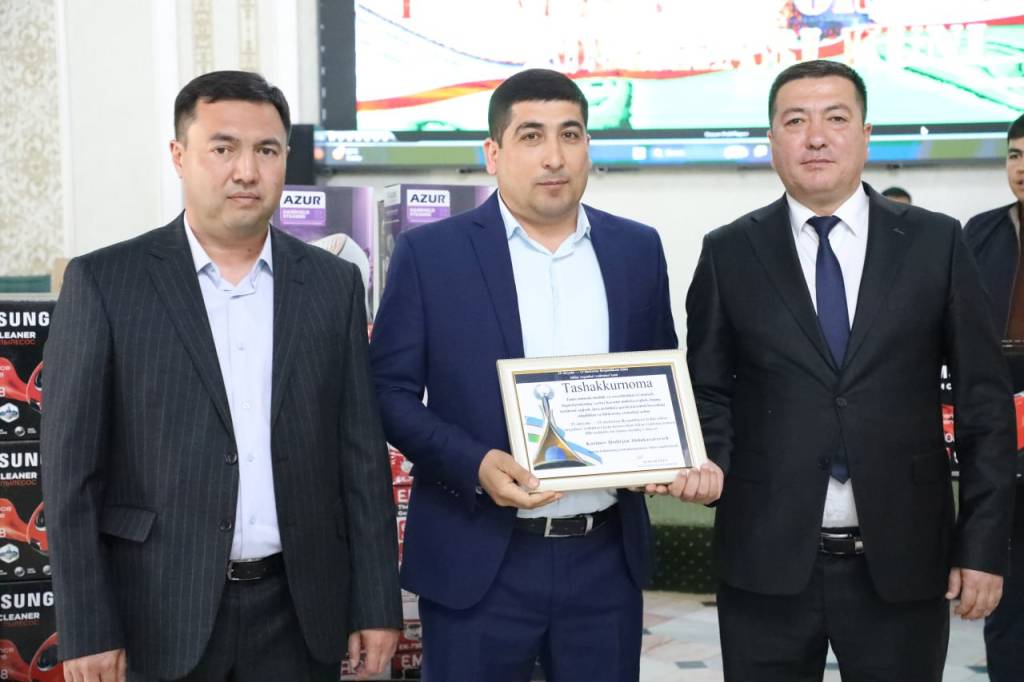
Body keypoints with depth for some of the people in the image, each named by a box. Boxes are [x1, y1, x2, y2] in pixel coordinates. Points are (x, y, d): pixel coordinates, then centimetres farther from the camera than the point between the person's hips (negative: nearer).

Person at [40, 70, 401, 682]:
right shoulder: (105, 282, -4)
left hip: (298, 611, 3)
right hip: (161, 611, -2)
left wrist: (378, 605, 2)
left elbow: (362, 455, 6)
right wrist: (87, 629, -9)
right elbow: (72, 468, -4)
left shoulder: (333, 283, 5)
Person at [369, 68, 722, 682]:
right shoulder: (430, 252, -3)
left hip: (607, 559, 3)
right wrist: (476, 465, -18)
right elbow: (390, 391, -3)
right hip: (478, 562, -3)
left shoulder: (637, 249, 7)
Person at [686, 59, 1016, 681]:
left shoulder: (936, 243, 2)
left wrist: (984, 543, 0)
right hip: (767, 558, 0)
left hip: (902, 561, 0)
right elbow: (707, 390, 10)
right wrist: (714, 465, -9)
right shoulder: (729, 253, 3)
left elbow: (985, 399, 3)